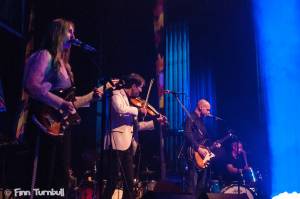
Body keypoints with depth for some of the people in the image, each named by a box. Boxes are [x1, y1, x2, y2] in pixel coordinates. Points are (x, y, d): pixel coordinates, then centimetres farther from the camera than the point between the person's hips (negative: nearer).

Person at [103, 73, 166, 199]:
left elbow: (135, 126, 20)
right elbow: (120, 109, -27)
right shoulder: (117, 95, -3)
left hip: (127, 144, 8)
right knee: (113, 180, -7)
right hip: (117, 143, -8)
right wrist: (138, 110, -17)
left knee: (129, 182, 11)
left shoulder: (131, 101, 19)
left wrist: (155, 122, 18)